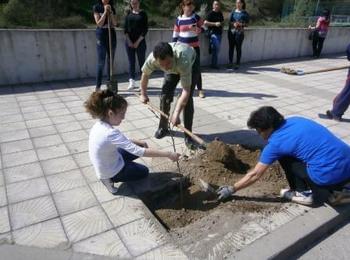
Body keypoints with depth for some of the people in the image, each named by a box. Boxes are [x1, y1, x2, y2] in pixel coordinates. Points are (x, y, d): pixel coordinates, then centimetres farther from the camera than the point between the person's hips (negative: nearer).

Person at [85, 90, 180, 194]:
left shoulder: (99, 125, -9)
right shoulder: (111, 133, -36)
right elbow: (139, 152, -37)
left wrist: (138, 142, 1)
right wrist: (168, 154, -33)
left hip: (102, 167, 7)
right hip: (111, 172, -7)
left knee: (139, 147, 15)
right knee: (144, 171, 18)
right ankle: (110, 179, 2)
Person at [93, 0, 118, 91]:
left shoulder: (112, 9, 10)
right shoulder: (97, 8, -1)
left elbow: (115, 23, 0)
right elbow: (99, 24, -11)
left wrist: (110, 12, -9)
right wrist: (105, 12, -13)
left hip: (112, 35, 4)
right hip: (101, 36, -4)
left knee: (110, 61, 6)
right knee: (101, 62, -7)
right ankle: (98, 86, -2)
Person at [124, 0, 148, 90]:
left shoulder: (143, 13, 2)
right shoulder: (128, 13, 10)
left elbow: (145, 29, -4)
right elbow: (125, 28, 6)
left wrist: (138, 42, -10)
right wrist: (129, 41, -6)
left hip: (140, 41, -2)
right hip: (129, 41, 3)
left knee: (141, 62, 0)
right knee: (131, 62, 2)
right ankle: (132, 82, 5)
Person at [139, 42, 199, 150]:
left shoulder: (183, 60, -47)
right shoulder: (152, 59, -34)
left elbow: (186, 91, -45)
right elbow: (145, 74, -11)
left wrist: (176, 113, -52)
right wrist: (143, 94, 2)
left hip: (191, 64, -4)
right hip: (173, 68, 4)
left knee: (188, 98, -17)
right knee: (165, 95, -5)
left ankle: (188, 136, -9)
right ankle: (163, 127, 17)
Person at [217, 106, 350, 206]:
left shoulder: (276, 142, -8)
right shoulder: (295, 120, 11)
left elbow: (255, 174, -2)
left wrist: (231, 190, 9)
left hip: (330, 175, -7)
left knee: (283, 157, 7)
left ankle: (305, 193, 11)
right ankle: (334, 189, 21)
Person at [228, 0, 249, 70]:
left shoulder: (245, 13, 5)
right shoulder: (233, 12, 13)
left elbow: (247, 23, 1)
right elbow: (229, 21, 7)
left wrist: (240, 24, -17)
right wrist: (233, 23, -13)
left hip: (239, 32, -3)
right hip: (231, 32, 3)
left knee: (238, 48, -3)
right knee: (231, 47, 2)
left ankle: (237, 64, 3)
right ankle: (230, 63, 10)